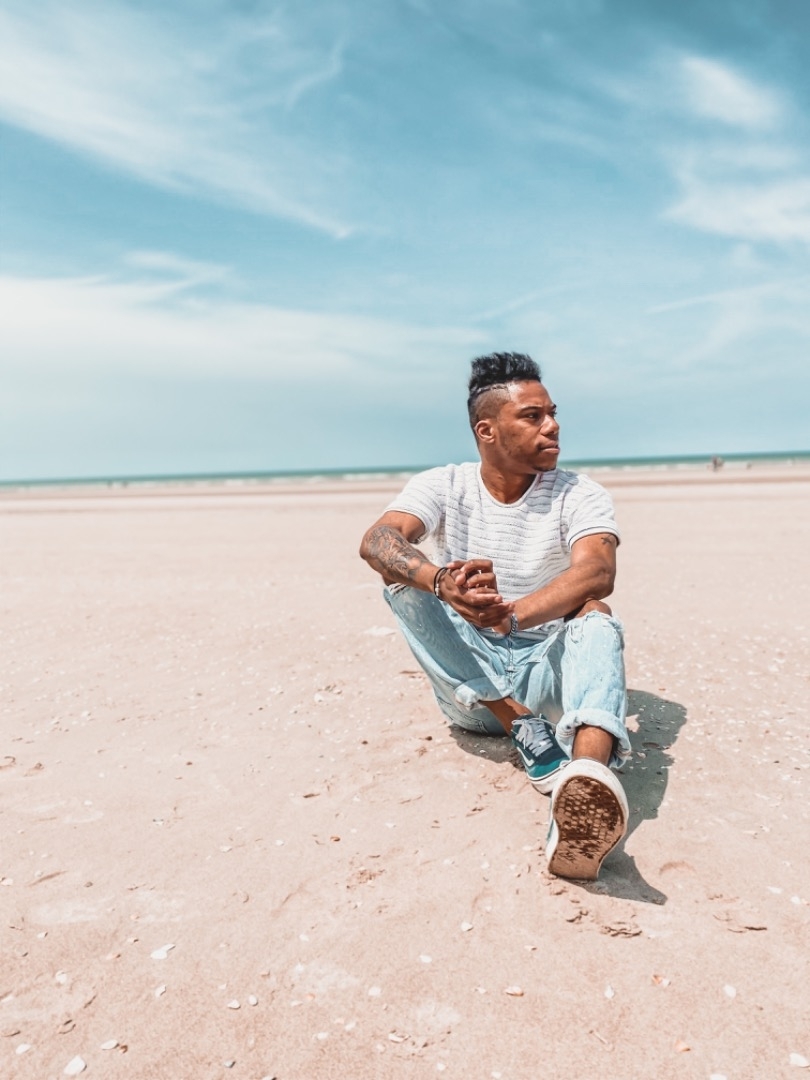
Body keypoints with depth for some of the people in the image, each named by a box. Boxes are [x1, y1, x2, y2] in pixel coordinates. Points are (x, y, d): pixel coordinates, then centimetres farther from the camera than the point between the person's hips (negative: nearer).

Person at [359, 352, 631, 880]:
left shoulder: (580, 494, -5)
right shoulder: (443, 486, -4)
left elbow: (599, 574, -26)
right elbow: (376, 541, -24)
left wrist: (514, 616, -45)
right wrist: (441, 582, -46)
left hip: (546, 669, 0)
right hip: (468, 677, 1)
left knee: (595, 616, -31)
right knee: (404, 574, -21)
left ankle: (589, 780, -61)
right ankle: (528, 733, -30)